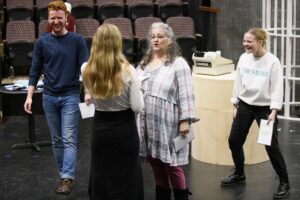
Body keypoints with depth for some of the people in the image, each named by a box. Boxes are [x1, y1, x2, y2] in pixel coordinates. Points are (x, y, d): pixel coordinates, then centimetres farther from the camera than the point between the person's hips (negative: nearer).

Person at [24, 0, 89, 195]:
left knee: (69, 139, -8)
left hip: (70, 96, -3)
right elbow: (35, 70, 6)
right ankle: (62, 174, 20)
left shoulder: (77, 40, -3)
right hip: (49, 97, 3)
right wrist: (29, 96, -2)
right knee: (57, 140, 10)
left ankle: (67, 178, -12)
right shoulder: (42, 42, 3)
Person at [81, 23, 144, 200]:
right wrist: (137, 87, 3)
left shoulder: (87, 70, -8)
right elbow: (137, 107, -14)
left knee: (100, 178, 16)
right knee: (126, 178, 10)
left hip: (100, 129, 3)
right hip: (124, 130, -3)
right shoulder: (127, 70, -17)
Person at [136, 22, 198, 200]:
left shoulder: (178, 63, -6)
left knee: (172, 166, -1)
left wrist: (186, 120, -17)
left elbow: (186, 94, -11)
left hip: (168, 125, -6)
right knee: (157, 167, 13)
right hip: (148, 124, 6)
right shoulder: (144, 63, 14)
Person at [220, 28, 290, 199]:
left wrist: (273, 111, -20)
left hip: (264, 108, -5)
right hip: (245, 105, 5)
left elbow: (277, 88, -13)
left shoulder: (272, 62, -14)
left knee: (271, 146, -6)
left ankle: (284, 183, 9)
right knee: (234, 141, 10)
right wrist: (235, 105, 11)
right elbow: (238, 82, 9)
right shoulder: (243, 58, 1)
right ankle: (239, 174, 33)